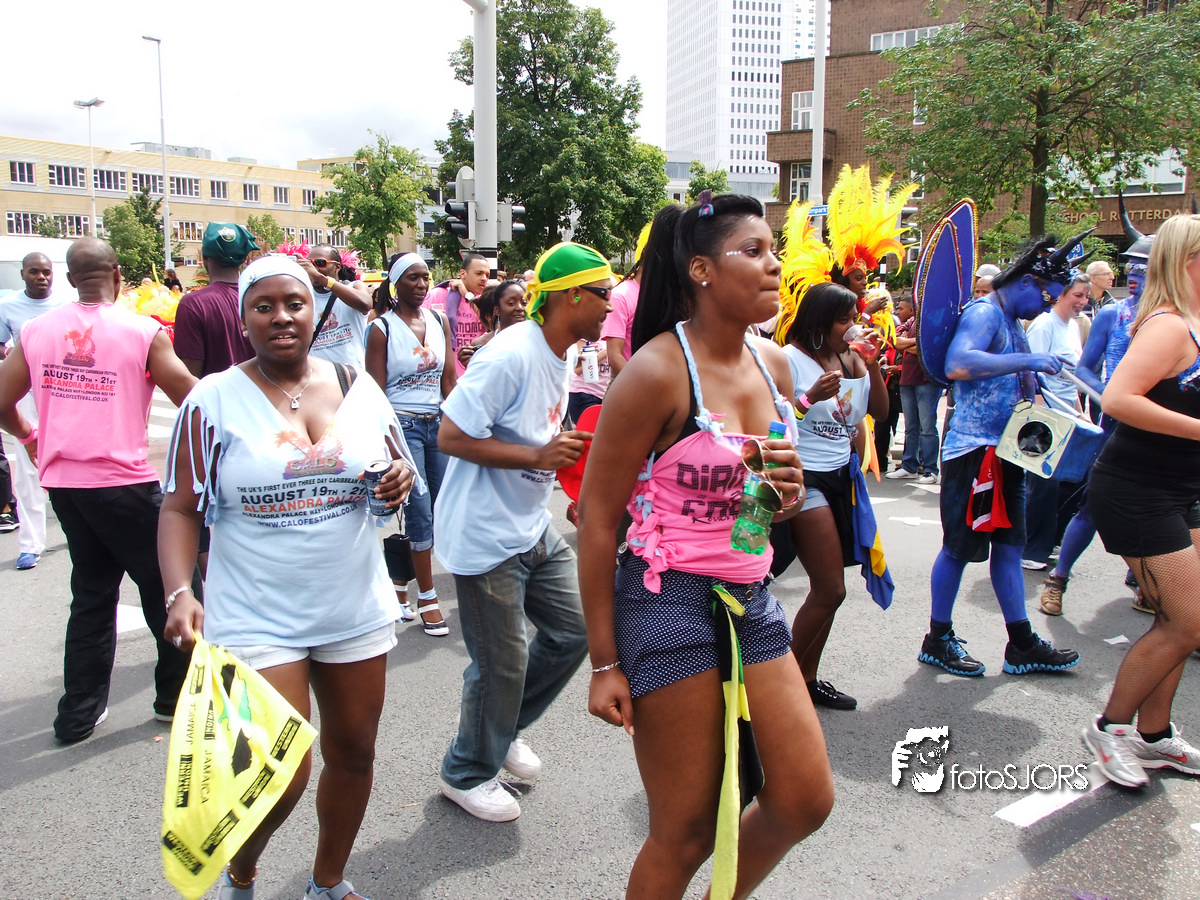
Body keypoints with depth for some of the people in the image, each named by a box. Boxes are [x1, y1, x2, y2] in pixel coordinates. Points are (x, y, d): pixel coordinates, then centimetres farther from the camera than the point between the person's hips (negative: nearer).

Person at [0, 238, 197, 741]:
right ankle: (177, 694, 21)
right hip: (123, 482, -5)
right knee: (164, 586, 11)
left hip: (62, 482, 5)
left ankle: (79, 713, 24)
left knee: (91, 593, 18)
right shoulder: (143, 332, -11)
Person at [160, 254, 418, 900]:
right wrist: (178, 593, -18)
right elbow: (181, 508, -4)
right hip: (258, 621, -4)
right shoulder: (214, 399, -5)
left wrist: (401, 481, -10)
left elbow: (401, 466, 14)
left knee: (352, 753, 14)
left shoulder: (357, 387, 4)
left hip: (357, 611, 4)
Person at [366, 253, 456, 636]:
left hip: (438, 423, 5)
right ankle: (427, 598, 9)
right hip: (402, 425, -5)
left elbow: (448, 380, 10)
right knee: (421, 512, -5)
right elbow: (375, 394, -6)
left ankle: (399, 582, 24)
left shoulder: (439, 321, 9)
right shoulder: (381, 328, -5)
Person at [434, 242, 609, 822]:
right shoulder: (511, 355, -22)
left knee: (572, 631, 12)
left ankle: (503, 729, 35)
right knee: (502, 662, 3)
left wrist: (566, 451, 3)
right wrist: (537, 456, -25)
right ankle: (467, 772, 28)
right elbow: (451, 437, -23)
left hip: (533, 527, 9)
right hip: (485, 534, -9)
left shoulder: (558, 357, 9)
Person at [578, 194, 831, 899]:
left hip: (752, 598, 7)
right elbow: (598, 518, -12)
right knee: (687, 833, 5)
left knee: (806, 800, 11)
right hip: (669, 603, -7)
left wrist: (790, 491, -4)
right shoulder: (658, 371, -15)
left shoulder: (773, 364, 7)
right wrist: (604, 663, -10)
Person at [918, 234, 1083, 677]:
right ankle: (938, 640, 12)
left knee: (1008, 544, 12)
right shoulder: (984, 313, -13)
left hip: (1003, 449, 10)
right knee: (960, 546, -1)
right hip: (973, 448, -10)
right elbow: (958, 365, -33)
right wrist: (1026, 360, -30)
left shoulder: (1012, 322, 17)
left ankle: (1021, 645, 21)